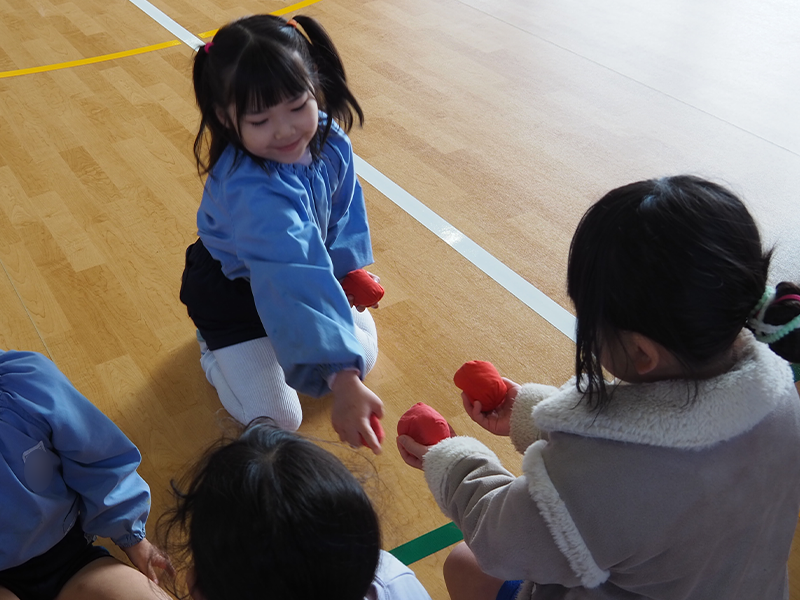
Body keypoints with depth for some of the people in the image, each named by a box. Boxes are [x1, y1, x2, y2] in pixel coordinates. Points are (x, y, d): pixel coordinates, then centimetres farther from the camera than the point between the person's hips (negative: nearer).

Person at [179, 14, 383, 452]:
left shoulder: (329, 140, -20)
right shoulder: (252, 193, -43)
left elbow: (343, 211, 1)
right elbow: (296, 288, -53)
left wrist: (348, 268, -11)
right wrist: (341, 382, -57)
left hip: (302, 269, 6)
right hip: (233, 293, -6)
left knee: (363, 356, 8)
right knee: (276, 418, -7)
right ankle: (215, 350, 20)